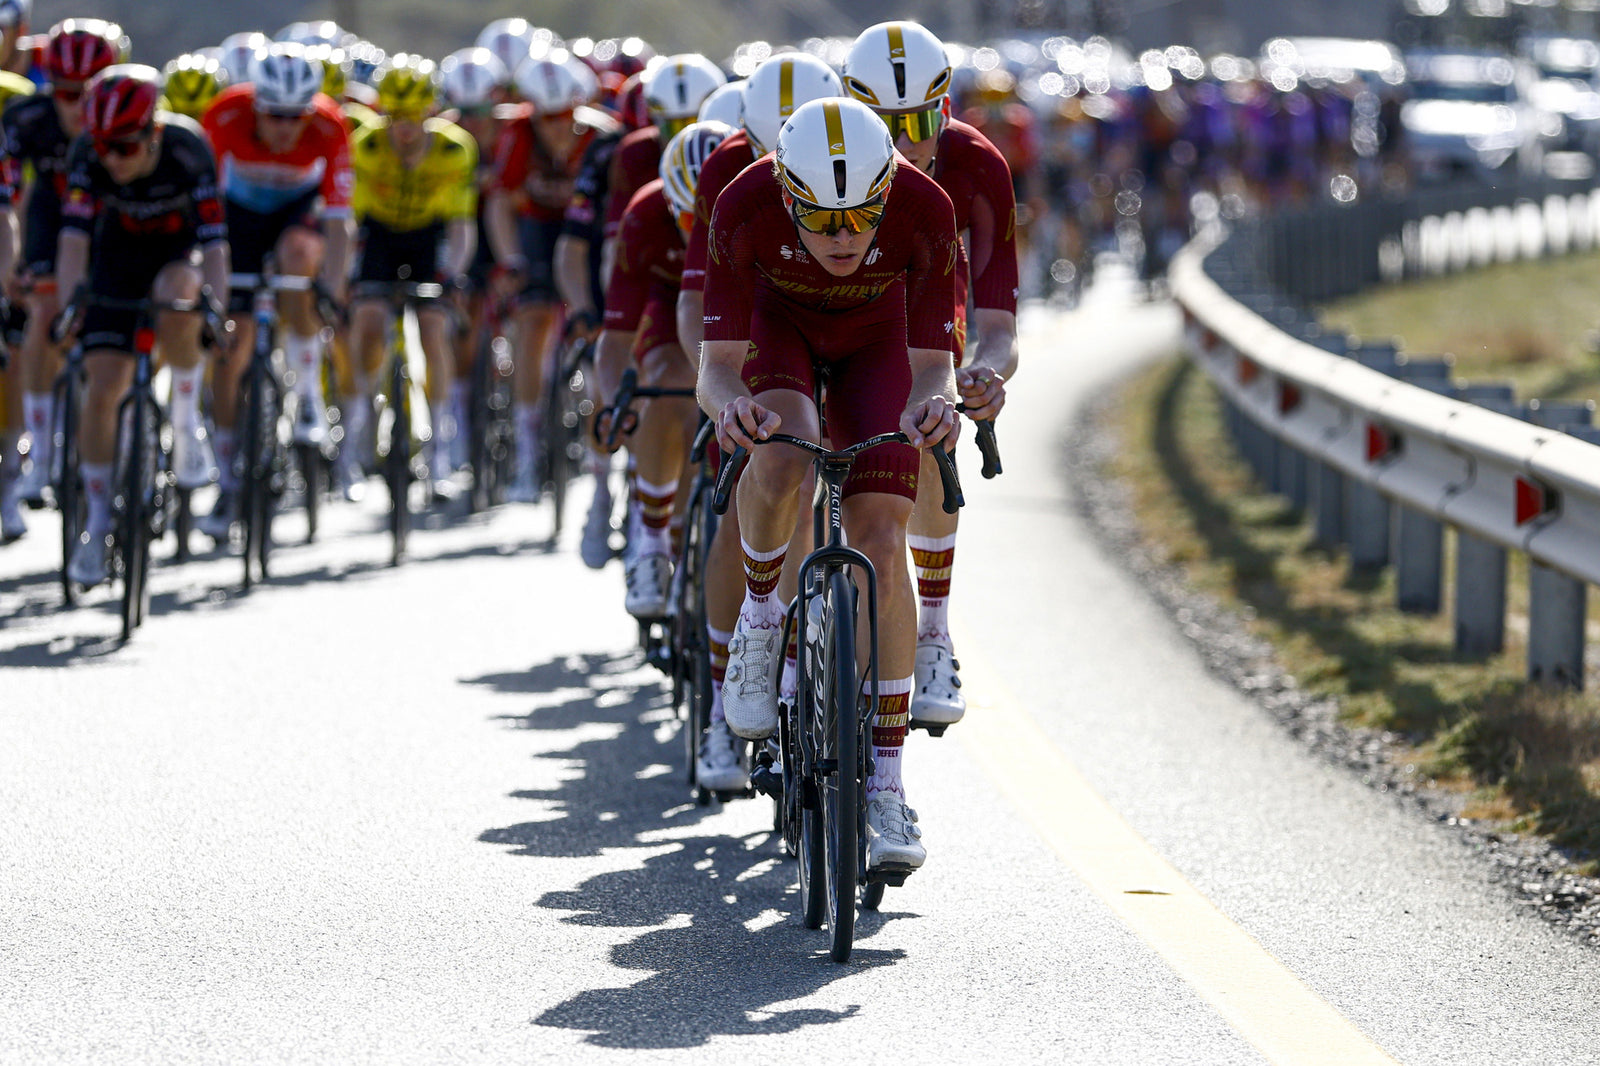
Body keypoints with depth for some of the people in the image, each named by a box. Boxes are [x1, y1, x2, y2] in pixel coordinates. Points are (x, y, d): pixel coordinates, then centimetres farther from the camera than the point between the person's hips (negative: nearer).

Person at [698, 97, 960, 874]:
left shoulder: (924, 212, -34)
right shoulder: (745, 210, -35)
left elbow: (931, 366, -28)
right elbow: (718, 367, -31)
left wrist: (929, 405, -51)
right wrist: (729, 404, -53)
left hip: (874, 338, 1)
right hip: (775, 322, -1)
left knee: (881, 544, -12)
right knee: (782, 463, -33)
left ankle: (885, 786, -7)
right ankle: (760, 613, -3)